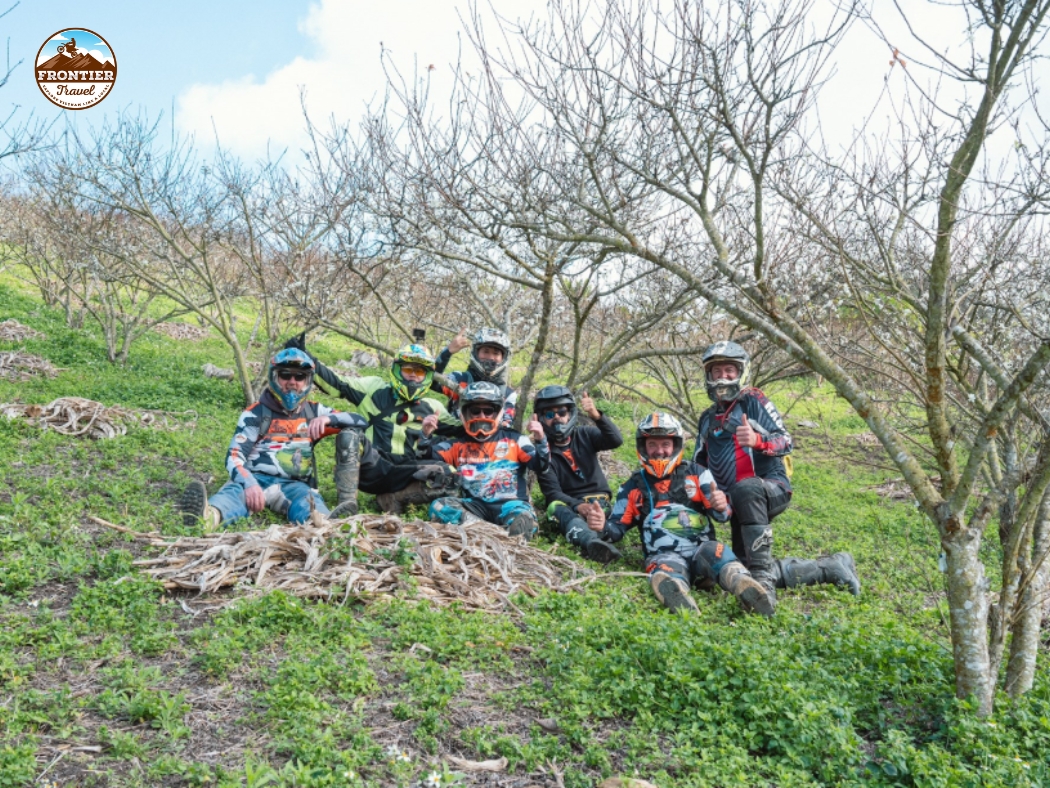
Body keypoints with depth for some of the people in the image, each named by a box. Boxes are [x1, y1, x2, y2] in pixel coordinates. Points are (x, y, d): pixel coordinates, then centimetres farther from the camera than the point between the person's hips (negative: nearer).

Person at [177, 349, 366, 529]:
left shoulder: (313, 412, 19)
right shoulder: (256, 413, 8)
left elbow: (360, 421, 14)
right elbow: (235, 456, -5)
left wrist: (328, 418, -8)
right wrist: (249, 484, -29)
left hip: (293, 484, 3)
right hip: (256, 479, -2)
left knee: (308, 506, -36)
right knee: (235, 491, -39)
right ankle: (209, 516, -73)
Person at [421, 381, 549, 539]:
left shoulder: (514, 440, 13)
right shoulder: (457, 444, 17)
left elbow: (540, 468, 5)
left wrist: (540, 441, -11)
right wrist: (426, 436, -7)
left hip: (509, 504, -2)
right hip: (473, 505, 2)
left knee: (524, 520, -36)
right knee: (438, 507, -28)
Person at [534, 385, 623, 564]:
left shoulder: (585, 435, 8)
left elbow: (616, 441, -13)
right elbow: (552, 492, -10)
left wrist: (596, 416, -31)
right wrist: (580, 507, -30)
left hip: (597, 500, 3)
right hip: (566, 503, -3)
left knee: (594, 514, -34)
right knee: (556, 508, -38)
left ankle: (591, 545, -67)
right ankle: (593, 542, -69)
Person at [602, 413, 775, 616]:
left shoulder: (696, 473, 15)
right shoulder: (633, 487, 18)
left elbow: (722, 514, 7)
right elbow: (617, 529, 17)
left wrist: (721, 506, -18)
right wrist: (602, 526, -7)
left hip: (702, 548, 1)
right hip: (663, 555, -1)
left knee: (715, 551, -34)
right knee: (667, 567, -36)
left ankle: (748, 592, -62)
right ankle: (683, 610, -70)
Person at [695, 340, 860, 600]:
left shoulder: (752, 400, -1)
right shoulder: (707, 419, 20)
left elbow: (785, 441, -11)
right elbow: (699, 465, 25)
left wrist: (758, 440, -31)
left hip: (772, 486, -7)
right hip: (739, 504, 7)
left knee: (746, 490, -42)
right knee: (747, 570, -1)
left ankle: (763, 575, -40)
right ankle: (830, 568, 10)